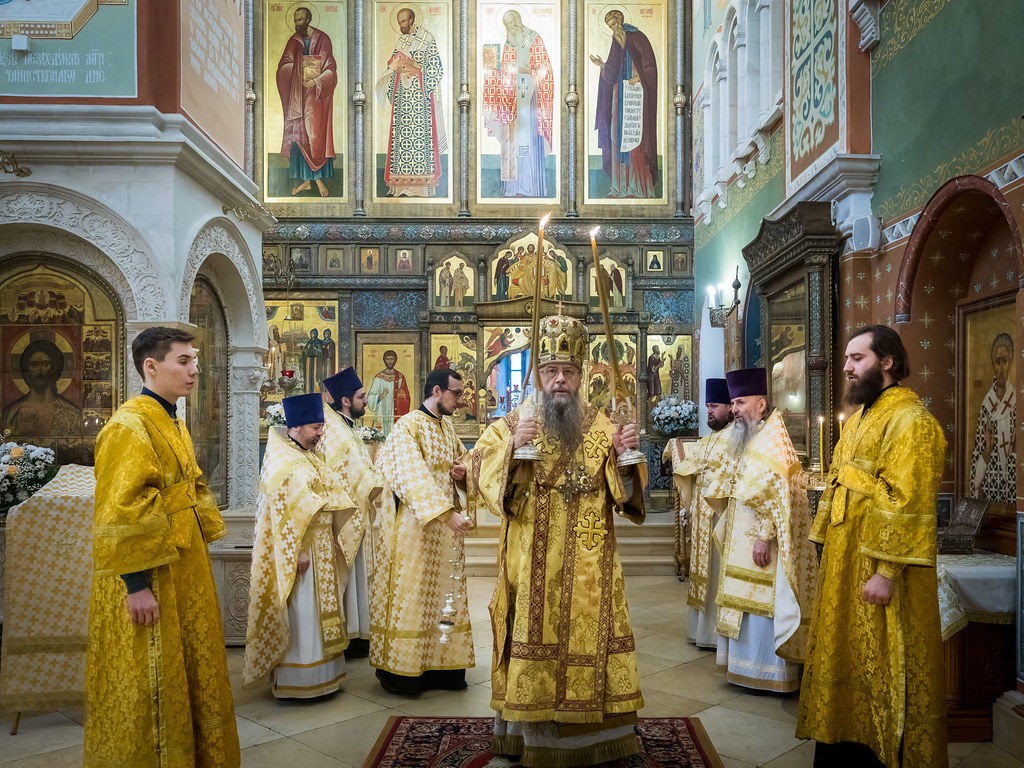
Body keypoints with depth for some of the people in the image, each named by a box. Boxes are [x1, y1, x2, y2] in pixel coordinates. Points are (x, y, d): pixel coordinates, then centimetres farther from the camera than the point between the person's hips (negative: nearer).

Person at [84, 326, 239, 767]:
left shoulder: (173, 424, 11)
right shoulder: (129, 426, -18)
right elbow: (118, 514, -23)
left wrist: (200, 558, 16)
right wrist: (135, 584, -24)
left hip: (184, 572, 9)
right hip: (148, 583, -9)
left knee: (188, 674, 18)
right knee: (149, 686, 4)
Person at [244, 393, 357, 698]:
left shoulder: (309, 458, 13)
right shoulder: (283, 463, -16)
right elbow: (283, 513, -21)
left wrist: (332, 545, 16)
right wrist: (298, 552, -23)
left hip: (321, 552, 9)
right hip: (299, 551, -9)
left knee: (317, 613, 15)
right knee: (300, 615, -1)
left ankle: (319, 676, 25)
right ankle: (295, 683, 10)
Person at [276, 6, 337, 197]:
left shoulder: (322, 39, 0)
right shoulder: (293, 41, 10)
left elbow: (330, 69, -5)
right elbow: (283, 67, 6)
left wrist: (316, 82, -18)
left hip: (316, 95, -4)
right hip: (297, 95, 4)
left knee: (316, 135, -7)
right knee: (298, 135, 1)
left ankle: (317, 177, 2)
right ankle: (306, 179, 6)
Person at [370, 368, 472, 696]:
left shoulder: (448, 427, 11)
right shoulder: (408, 426, -14)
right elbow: (414, 477, -25)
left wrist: (460, 470, 1)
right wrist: (447, 513, -33)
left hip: (445, 525, 8)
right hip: (413, 526, -8)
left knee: (444, 595, 11)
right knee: (410, 595, 0)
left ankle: (439, 665, 20)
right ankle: (399, 671, 11)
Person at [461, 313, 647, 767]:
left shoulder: (601, 426, 5)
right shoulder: (513, 424, 1)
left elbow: (625, 493, 5)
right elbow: (478, 478, -8)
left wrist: (625, 456, -15)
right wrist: (510, 449, -24)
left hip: (588, 568, 2)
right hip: (532, 566, -1)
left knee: (588, 641, 7)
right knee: (534, 642, 3)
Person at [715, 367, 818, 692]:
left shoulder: (773, 440, -14)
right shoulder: (750, 441, 15)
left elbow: (778, 493, -21)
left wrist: (764, 536, -25)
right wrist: (727, 531, 17)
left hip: (760, 542, -9)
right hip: (742, 540, 9)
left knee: (762, 606, -3)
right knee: (747, 604, 13)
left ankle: (769, 673, 7)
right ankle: (749, 667, 22)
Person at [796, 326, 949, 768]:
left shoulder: (910, 420, -15)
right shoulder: (859, 417, 14)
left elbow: (906, 503, -22)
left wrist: (886, 570, -24)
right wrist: (827, 548, 15)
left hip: (877, 571, -9)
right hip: (845, 563, 9)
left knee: (880, 669, 2)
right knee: (847, 660, 16)